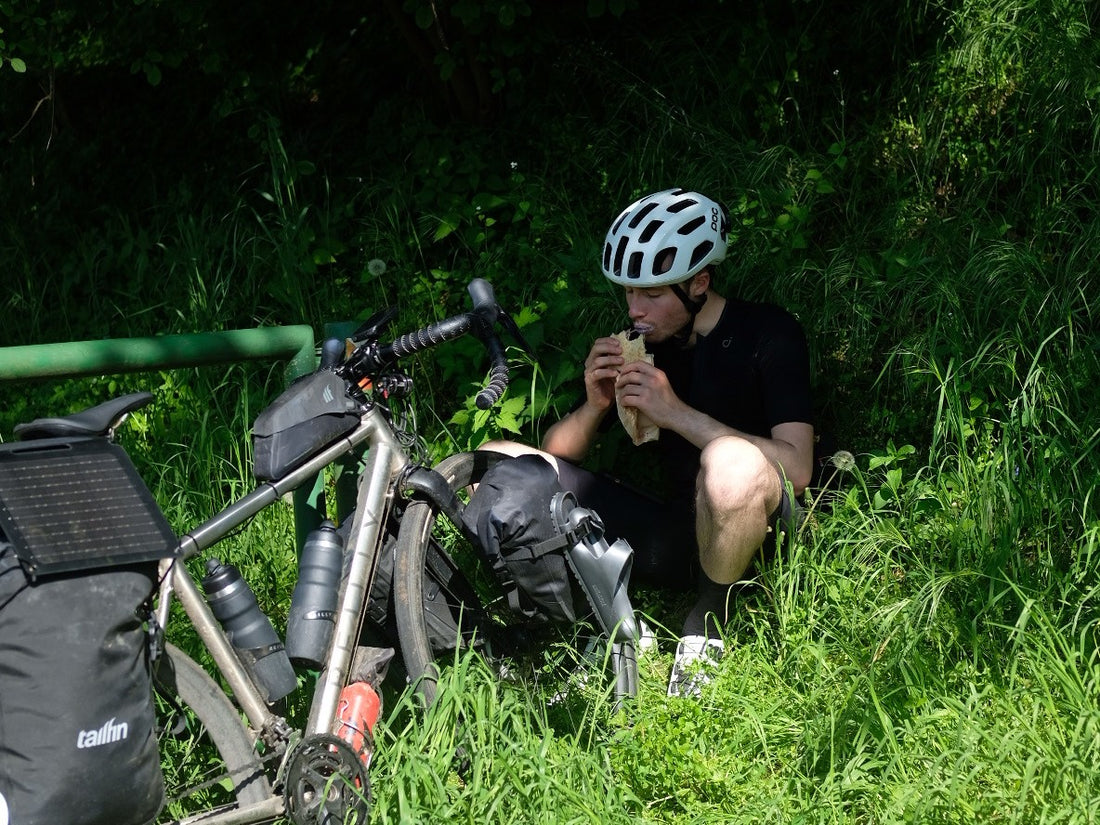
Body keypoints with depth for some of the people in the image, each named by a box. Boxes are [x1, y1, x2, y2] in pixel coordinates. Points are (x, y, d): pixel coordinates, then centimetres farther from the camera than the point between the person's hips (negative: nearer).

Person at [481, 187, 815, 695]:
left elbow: (796, 470, -21)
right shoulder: (639, 344, 6)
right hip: (677, 530, 5)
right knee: (494, 461, -6)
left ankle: (707, 625, -14)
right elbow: (555, 457, 10)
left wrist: (676, 412, -24)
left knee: (733, 462, -42)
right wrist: (595, 406, -12)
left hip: (755, 533, -5)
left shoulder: (768, 334, -8)